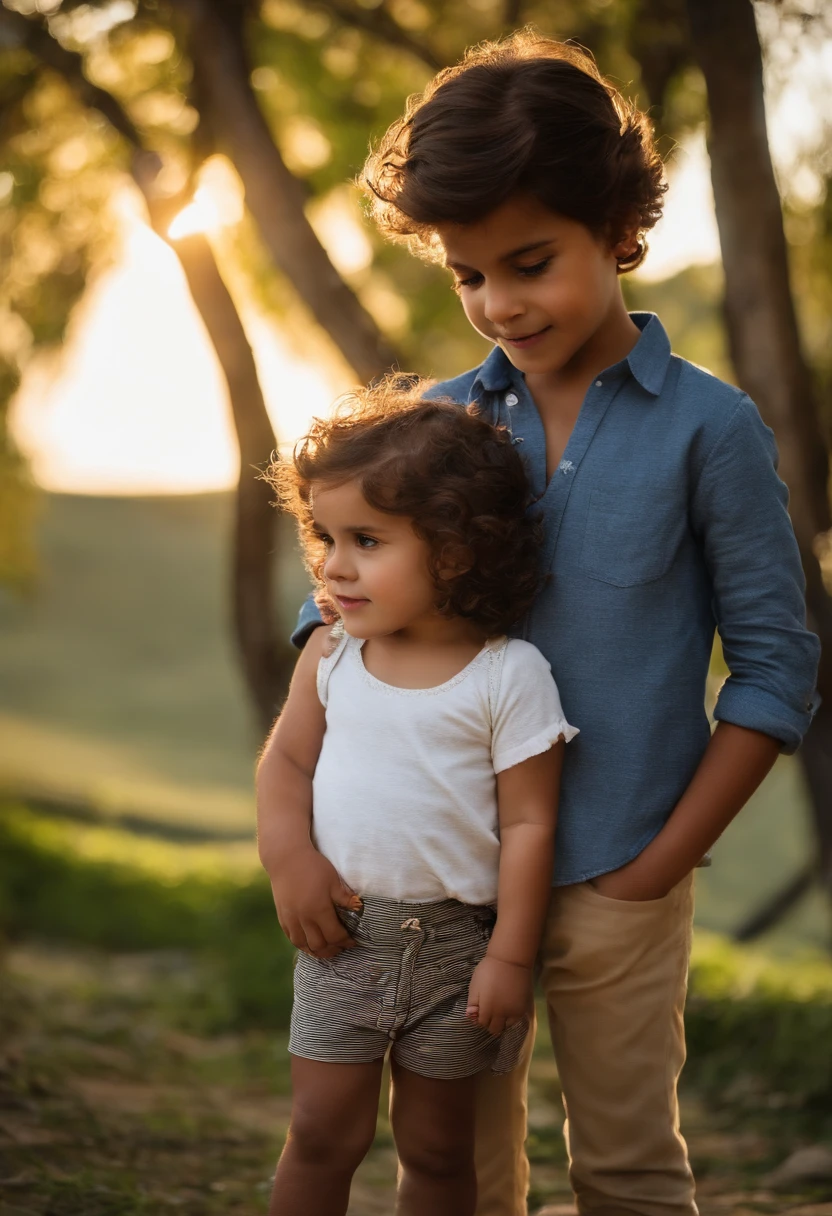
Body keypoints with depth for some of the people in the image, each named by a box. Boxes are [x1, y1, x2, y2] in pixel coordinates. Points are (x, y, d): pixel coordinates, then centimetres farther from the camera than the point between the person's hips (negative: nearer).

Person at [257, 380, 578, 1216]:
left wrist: (510, 957, -11)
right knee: (322, 1131, 4)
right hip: (344, 931, 2)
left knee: (435, 1146, 10)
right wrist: (289, 858, -10)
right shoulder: (330, 658, 0)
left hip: (455, 941, -2)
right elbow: (287, 761, 8)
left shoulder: (508, 676, -12)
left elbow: (528, 822, -11)